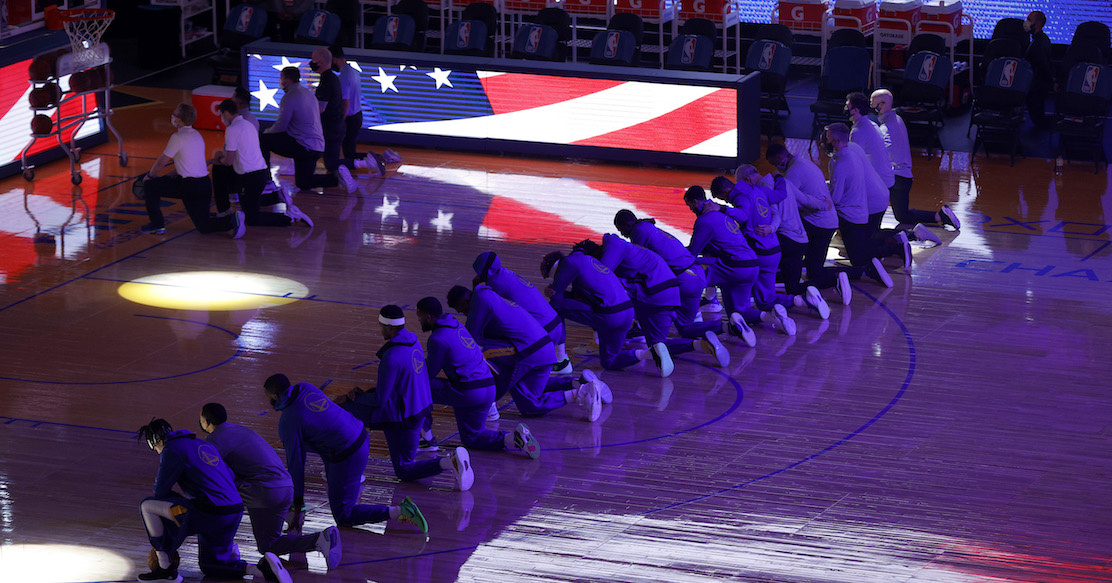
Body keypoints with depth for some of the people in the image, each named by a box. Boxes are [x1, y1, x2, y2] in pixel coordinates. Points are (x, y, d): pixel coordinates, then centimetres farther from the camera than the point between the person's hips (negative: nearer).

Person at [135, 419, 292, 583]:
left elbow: (161, 492, -4)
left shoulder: (172, 450, -5)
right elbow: (230, 476, 25)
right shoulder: (202, 445, 21)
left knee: (148, 506, 1)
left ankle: (166, 569, 4)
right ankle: (265, 569, 5)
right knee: (209, 568, 24)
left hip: (210, 516, -9)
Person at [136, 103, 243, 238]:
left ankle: (157, 224, 10)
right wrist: (166, 177, 26)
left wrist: (149, 176, 13)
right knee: (203, 226, 11)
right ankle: (231, 220, -12)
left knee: (150, 185, 7)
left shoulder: (178, 137, -11)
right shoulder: (196, 135, 16)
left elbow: (161, 162, -5)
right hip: (205, 185, 8)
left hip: (190, 186, -8)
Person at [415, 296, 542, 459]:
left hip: (467, 393, -9)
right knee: (471, 438, 19)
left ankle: (426, 436, 6)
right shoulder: (455, 324, 13)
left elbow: (429, 373, -6)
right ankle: (512, 438, -3)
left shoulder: (438, 339, -14)